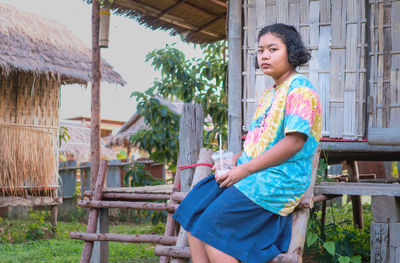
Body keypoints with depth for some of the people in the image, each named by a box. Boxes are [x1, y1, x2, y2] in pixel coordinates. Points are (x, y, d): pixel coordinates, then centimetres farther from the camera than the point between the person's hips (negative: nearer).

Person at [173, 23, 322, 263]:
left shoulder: (300, 89, -11)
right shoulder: (269, 93, 20)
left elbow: (294, 142, -20)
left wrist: (246, 168, -18)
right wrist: (236, 159, 5)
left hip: (280, 179, -10)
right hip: (251, 171, 10)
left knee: (212, 228, -19)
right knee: (193, 209, -2)